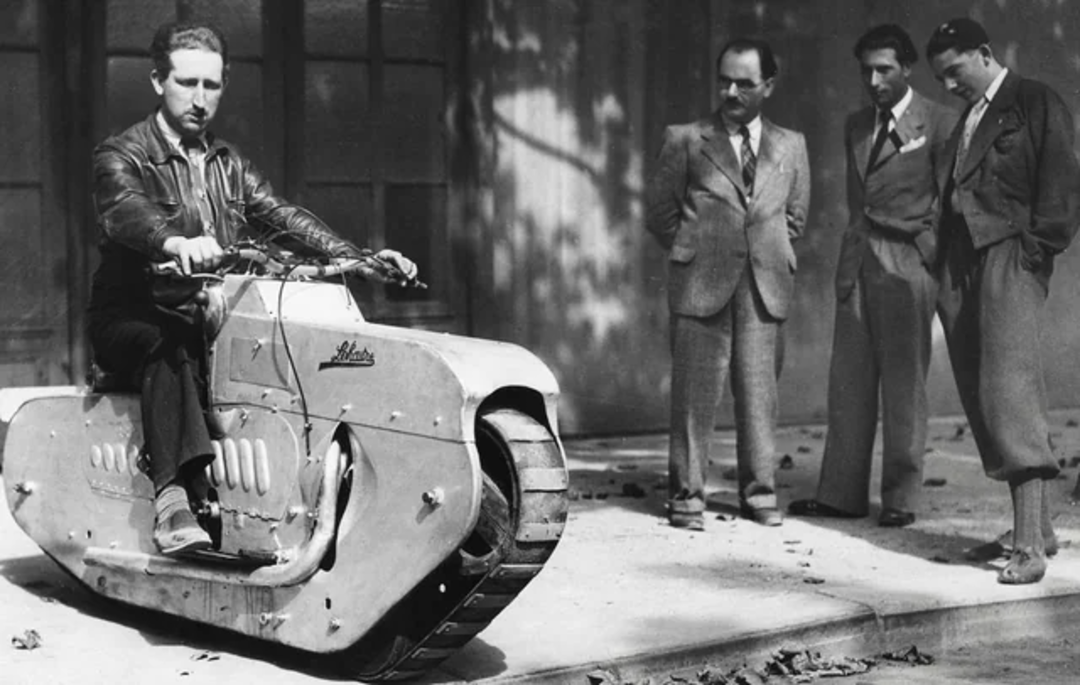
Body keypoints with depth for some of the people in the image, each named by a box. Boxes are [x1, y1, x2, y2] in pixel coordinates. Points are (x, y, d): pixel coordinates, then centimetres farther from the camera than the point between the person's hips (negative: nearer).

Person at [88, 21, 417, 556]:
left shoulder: (228, 164, 19)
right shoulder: (120, 157, -3)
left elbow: (282, 217, 6)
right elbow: (126, 213, -25)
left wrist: (357, 259, -11)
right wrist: (175, 242, -49)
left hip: (211, 319, 5)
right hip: (131, 317, -5)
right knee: (170, 350, -39)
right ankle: (172, 499, -53)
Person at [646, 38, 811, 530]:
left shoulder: (791, 146, 13)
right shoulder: (685, 140, 5)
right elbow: (659, 213, 7)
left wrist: (764, 253, 10)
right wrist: (696, 252, 4)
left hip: (764, 285, 2)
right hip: (700, 284, -2)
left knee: (759, 389, 3)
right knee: (694, 391, -3)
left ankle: (759, 494, 12)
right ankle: (686, 495, 4)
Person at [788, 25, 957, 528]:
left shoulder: (939, 123, -1)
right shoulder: (856, 125, 17)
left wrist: (936, 266, -6)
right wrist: (849, 261, 14)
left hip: (908, 261, -6)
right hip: (857, 261, 6)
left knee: (903, 383, -3)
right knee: (849, 379, 3)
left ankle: (900, 498, 3)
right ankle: (842, 493, 6)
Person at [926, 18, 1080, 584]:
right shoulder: (964, 120, 23)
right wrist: (945, 271, 11)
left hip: (1010, 255, -8)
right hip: (961, 263, 8)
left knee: (1010, 393, -17)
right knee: (980, 400, 5)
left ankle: (1029, 546, -20)